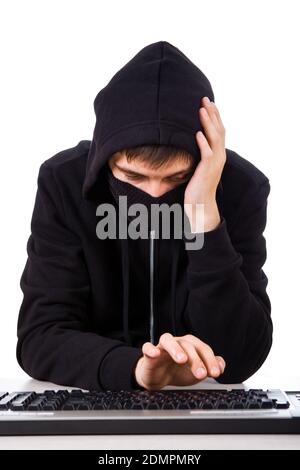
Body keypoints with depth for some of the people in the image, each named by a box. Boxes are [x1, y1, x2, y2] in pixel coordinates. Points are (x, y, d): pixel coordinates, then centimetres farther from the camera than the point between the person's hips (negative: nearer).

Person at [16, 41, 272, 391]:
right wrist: (135, 367, -35)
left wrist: (204, 219, -29)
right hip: (92, 400, 0)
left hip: (200, 399, 0)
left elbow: (239, 360, -19)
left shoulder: (240, 188, -15)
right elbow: (40, 337, -18)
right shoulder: (64, 183, -15)